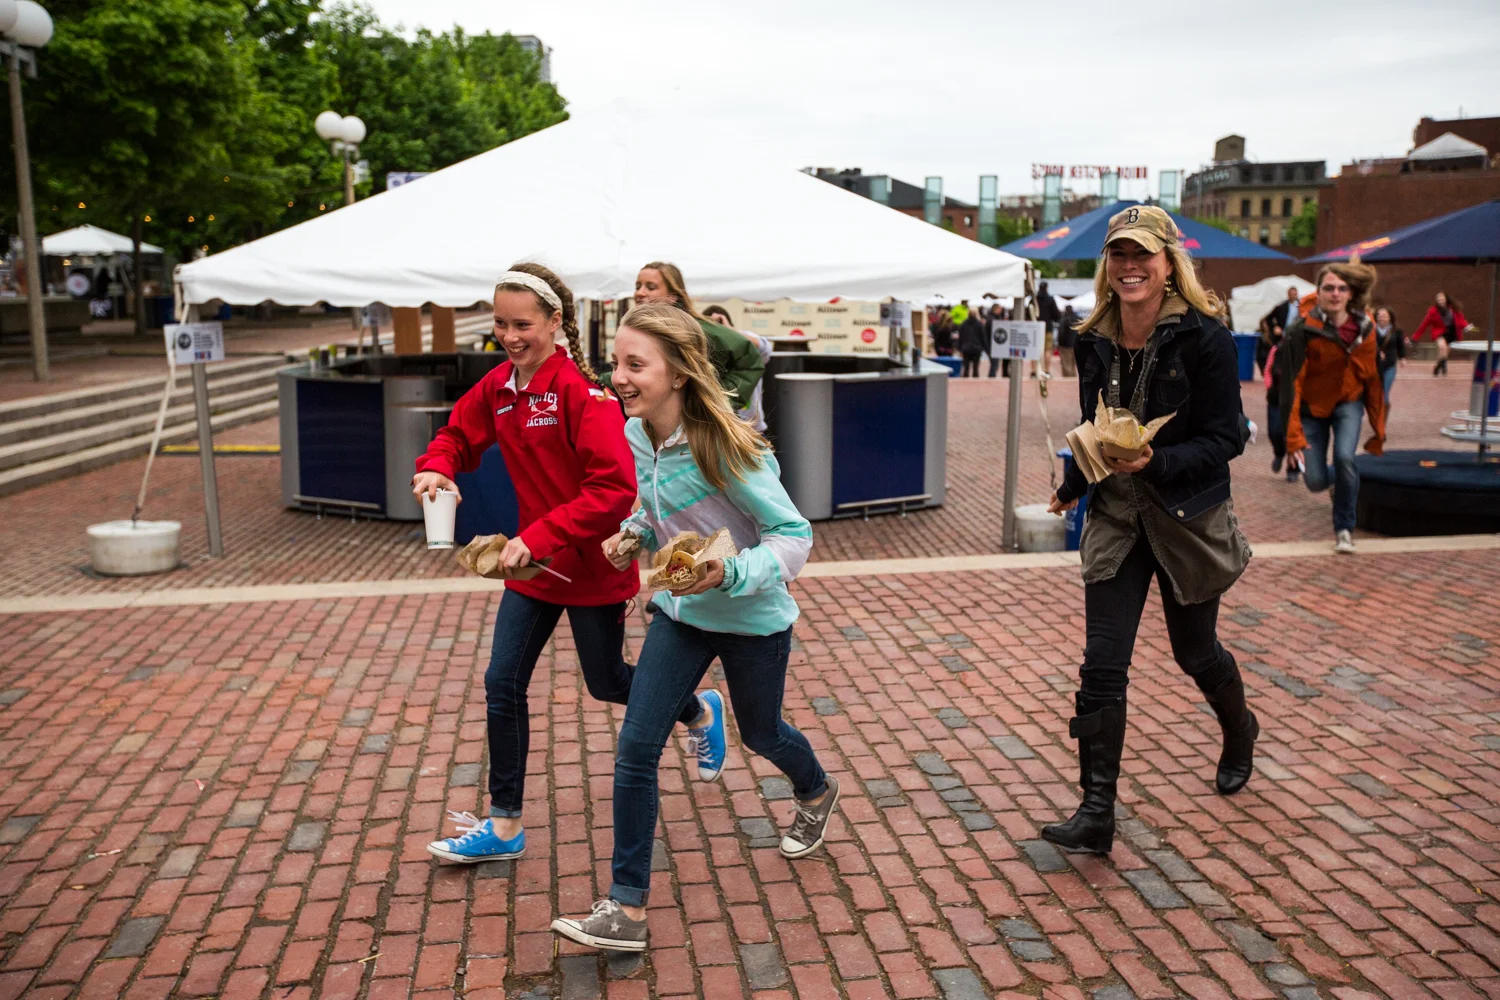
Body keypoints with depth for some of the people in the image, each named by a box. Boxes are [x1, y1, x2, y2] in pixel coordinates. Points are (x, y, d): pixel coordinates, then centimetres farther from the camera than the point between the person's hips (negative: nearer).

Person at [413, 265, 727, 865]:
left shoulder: (581, 391, -22)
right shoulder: (497, 388, 0)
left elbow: (615, 490, -28)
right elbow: (458, 436, 15)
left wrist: (538, 537, -31)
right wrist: (435, 468, -8)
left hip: (592, 565, -6)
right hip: (532, 563, 6)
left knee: (606, 683, 12)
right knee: (502, 685, 5)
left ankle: (702, 713, 43)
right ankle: (504, 826, 19)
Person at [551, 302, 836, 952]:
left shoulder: (722, 447, -28)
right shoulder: (636, 434, -8)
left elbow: (794, 534, -23)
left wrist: (729, 574, -38)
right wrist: (631, 534, -8)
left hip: (752, 618, -5)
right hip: (680, 612, 5)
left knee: (761, 734, 19)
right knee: (635, 747, -5)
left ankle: (816, 793, 56)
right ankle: (626, 910, 6)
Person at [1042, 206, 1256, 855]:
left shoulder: (1204, 337, -14)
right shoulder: (1094, 343, 0)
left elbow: (1224, 439, -15)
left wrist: (1155, 462, -28)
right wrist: (1073, 486, 18)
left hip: (1188, 520, -3)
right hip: (1115, 517, 3)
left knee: (1194, 650, 17)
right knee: (1102, 667, -4)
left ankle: (1239, 733, 50)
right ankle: (1096, 812, 2)